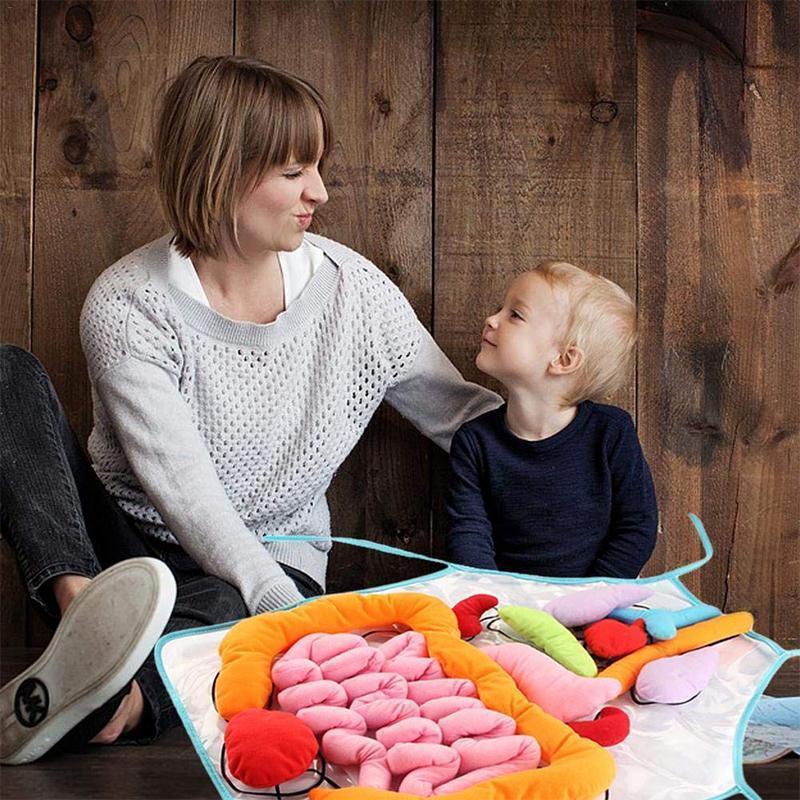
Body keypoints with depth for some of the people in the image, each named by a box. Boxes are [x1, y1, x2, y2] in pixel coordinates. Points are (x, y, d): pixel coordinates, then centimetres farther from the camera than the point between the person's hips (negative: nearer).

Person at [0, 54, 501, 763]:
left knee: (221, 613, -38)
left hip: (271, 562, 1)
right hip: (122, 539, 0)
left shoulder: (352, 287, -6)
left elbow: (460, 414, 3)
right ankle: (83, 608, -37)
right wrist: (288, 609, -35)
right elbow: (186, 491, -24)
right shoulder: (128, 306, -15)